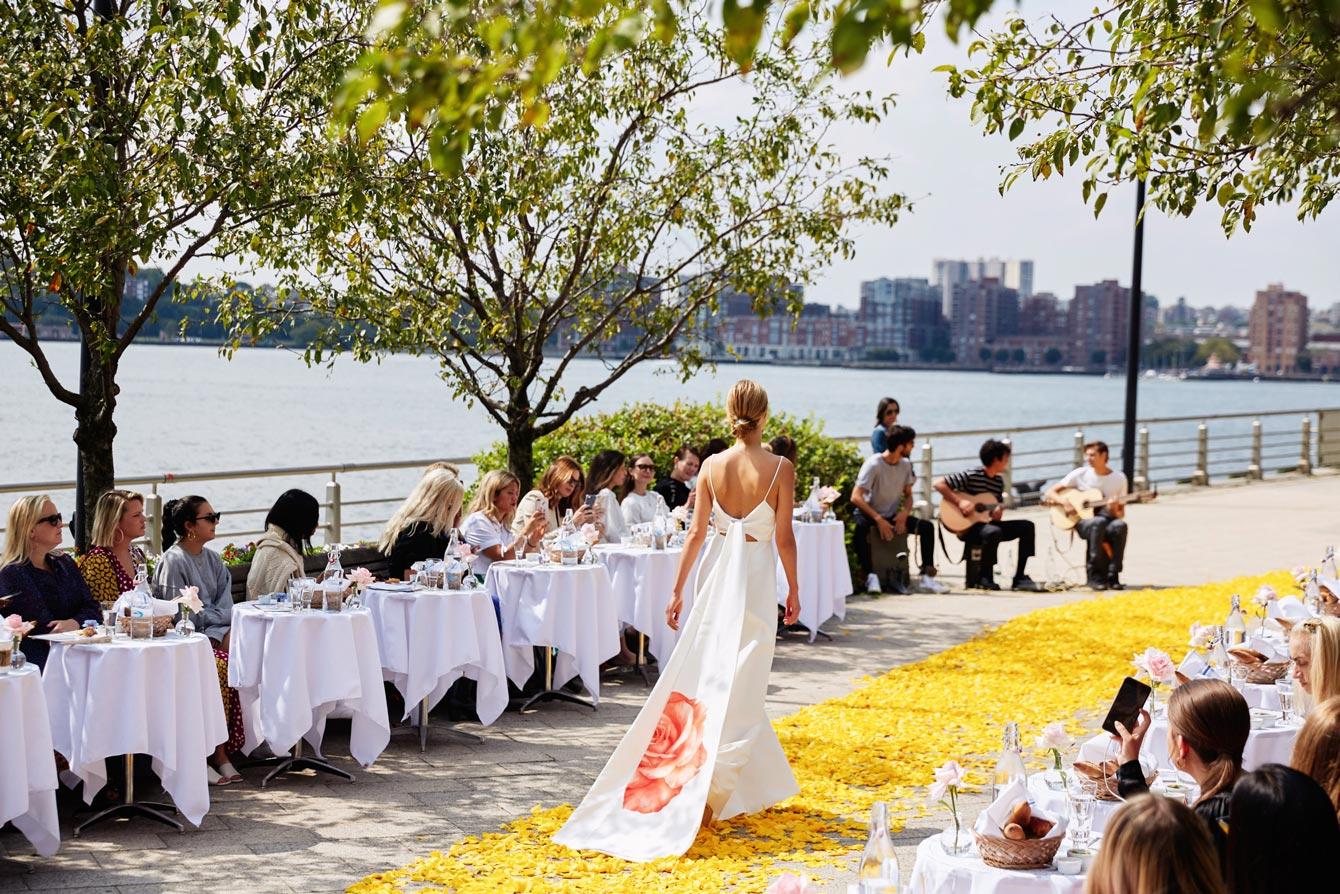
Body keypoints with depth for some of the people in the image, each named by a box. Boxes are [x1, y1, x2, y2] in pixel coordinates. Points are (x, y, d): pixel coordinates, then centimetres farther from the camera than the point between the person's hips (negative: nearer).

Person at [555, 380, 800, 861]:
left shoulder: (712, 466, -2)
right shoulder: (780, 469, -10)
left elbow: (696, 533, 0)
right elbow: (784, 538, -7)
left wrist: (678, 590, 7)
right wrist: (794, 590, 6)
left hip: (717, 571, 3)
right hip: (757, 577, -3)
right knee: (740, 687, 1)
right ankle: (709, 793, -7)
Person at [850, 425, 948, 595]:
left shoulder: (905, 465, 1)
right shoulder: (873, 464, -20)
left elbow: (908, 495, 12)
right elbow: (856, 497, -25)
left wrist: (905, 513, -10)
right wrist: (879, 520, -30)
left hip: (893, 516, 6)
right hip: (869, 515, -6)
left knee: (927, 526, -13)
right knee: (859, 530, -39)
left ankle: (927, 577, -16)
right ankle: (870, 575, -29)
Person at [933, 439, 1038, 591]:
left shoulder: (999, 482, 11)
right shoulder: (971, 476, -11)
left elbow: (997, 510, 16)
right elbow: (939, 484, -16)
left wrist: (998, 514, -9)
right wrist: (959, 502, -23)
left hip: (986, 523, 7)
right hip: (967, 527, -7)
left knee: (1026, 526, -7)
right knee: (994, 532, -38)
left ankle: (1020, 577, -7)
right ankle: (985, 578, -21)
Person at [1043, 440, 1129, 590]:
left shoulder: (1119, 478, 7)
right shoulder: (1081, 474, 5)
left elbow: (1121, 515, 10)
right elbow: (1049, 493, 5)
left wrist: (1115, 511, -14)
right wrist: (1065, 503, -13)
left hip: (1108, 519, 1)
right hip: (1083, 520, -1)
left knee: (1120, 526, -35)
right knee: (1098, 523, -38)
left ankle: (1112, 577, -29)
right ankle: (1094, 576, -32)